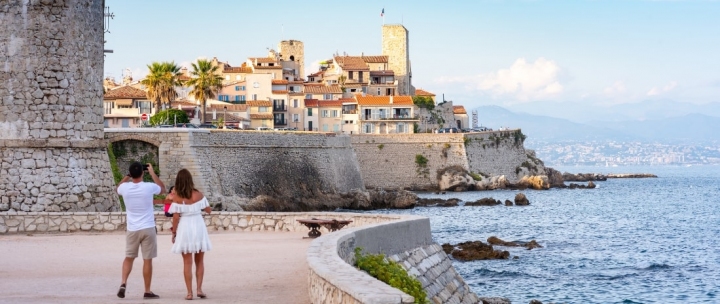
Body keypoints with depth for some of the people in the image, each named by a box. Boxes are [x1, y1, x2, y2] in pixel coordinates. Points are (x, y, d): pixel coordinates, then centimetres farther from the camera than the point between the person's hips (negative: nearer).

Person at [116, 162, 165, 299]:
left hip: (132, 229, 2)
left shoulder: (125, 188, -6)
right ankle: (147, 291, 7)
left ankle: (123, 283, -1)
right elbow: (162, 188, 12)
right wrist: (152, 173, 15)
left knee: (129, 257, 17)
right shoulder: (149, 187, -12)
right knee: (147, 260, 3)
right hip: (148, 228, -2)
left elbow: (118, 188, 22)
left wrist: (127, 176, 19)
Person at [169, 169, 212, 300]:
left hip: (185, 229, -1)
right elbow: (209, 210, 6)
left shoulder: (177, 197, -10)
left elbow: (176, 217, -10)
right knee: (199, 261, 13)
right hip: (198, 227, 1)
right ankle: (199, 289, 4)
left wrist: (174, 232, 0)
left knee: (187, 262, 6)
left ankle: (189, 292, 4)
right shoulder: (198, 194, -4)